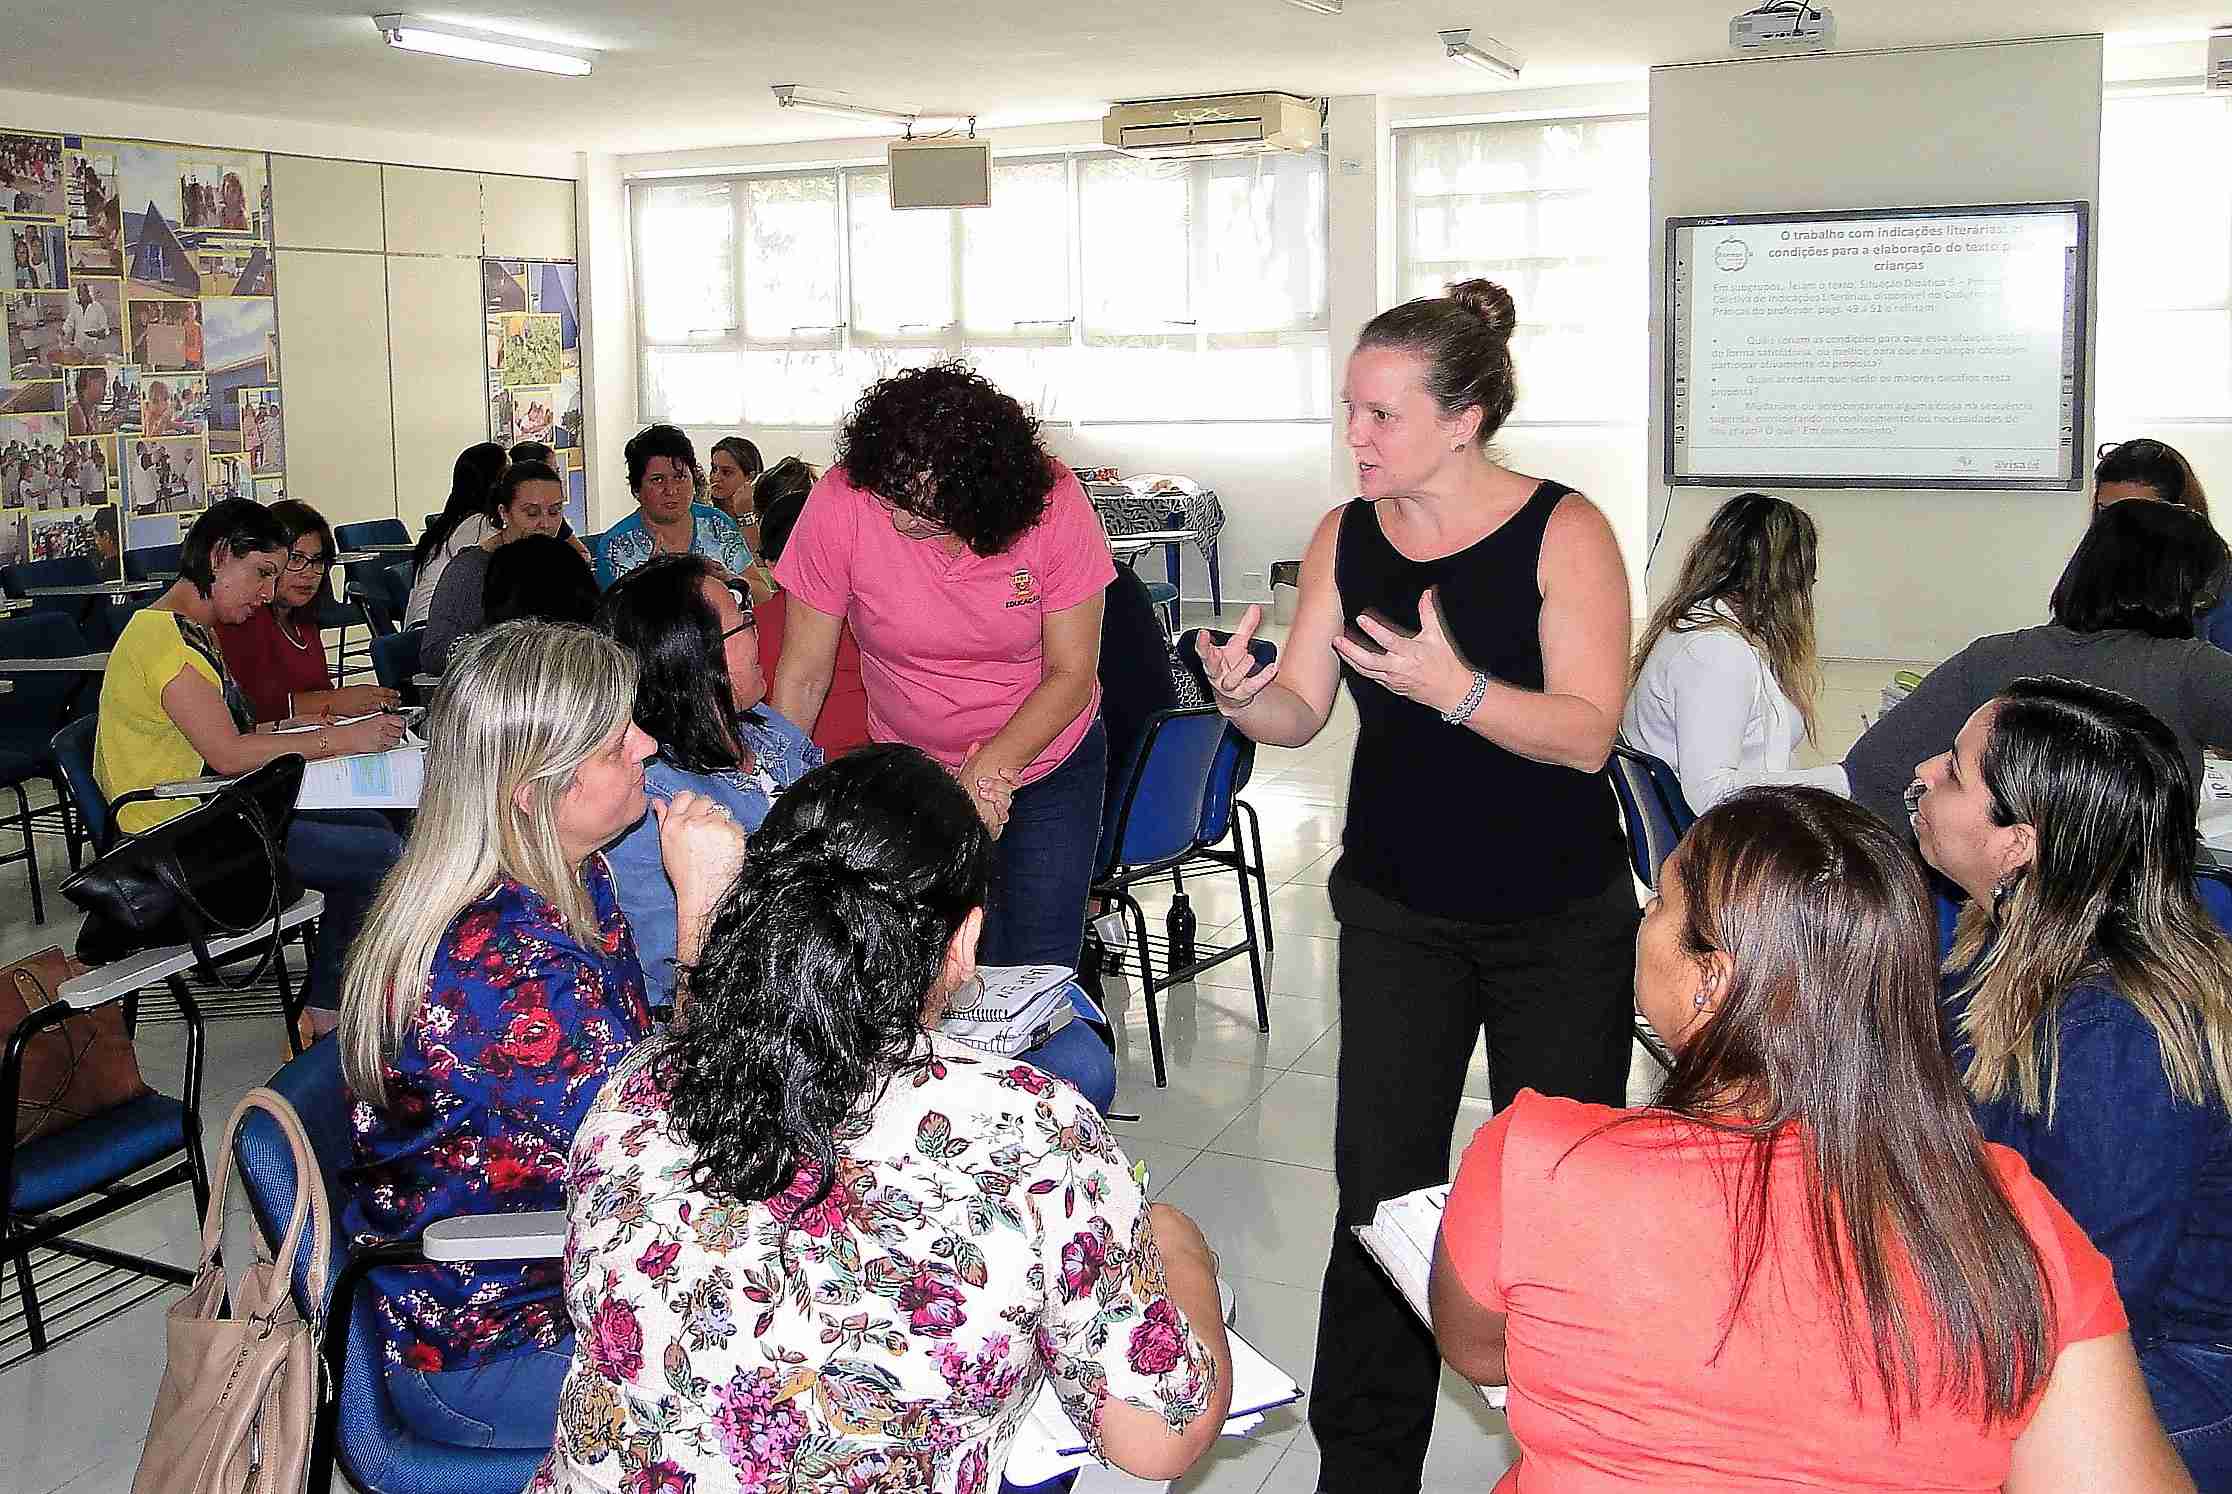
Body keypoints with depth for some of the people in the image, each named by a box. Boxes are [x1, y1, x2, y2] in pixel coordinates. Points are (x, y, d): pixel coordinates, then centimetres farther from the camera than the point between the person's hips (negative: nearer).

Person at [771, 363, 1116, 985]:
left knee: (1039, 968, 0)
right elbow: (803, 675, -14)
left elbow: (1072, 672, -15)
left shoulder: (1051, 502, -23)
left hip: (1049, 760, 0)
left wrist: (993, 769, -28)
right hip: (913, 767, 0)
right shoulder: (842, 502, -22)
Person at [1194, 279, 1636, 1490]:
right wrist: (1242, 695, -24)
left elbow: (1587, 732, -20)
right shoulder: (1344, 539, 0)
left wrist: (1452, 686, -35)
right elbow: (1299, 714, -1)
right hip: (1399, 913, 3)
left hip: (1558, 922, -3)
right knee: (1380, 1192, 2)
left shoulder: (1563, 531, -13)